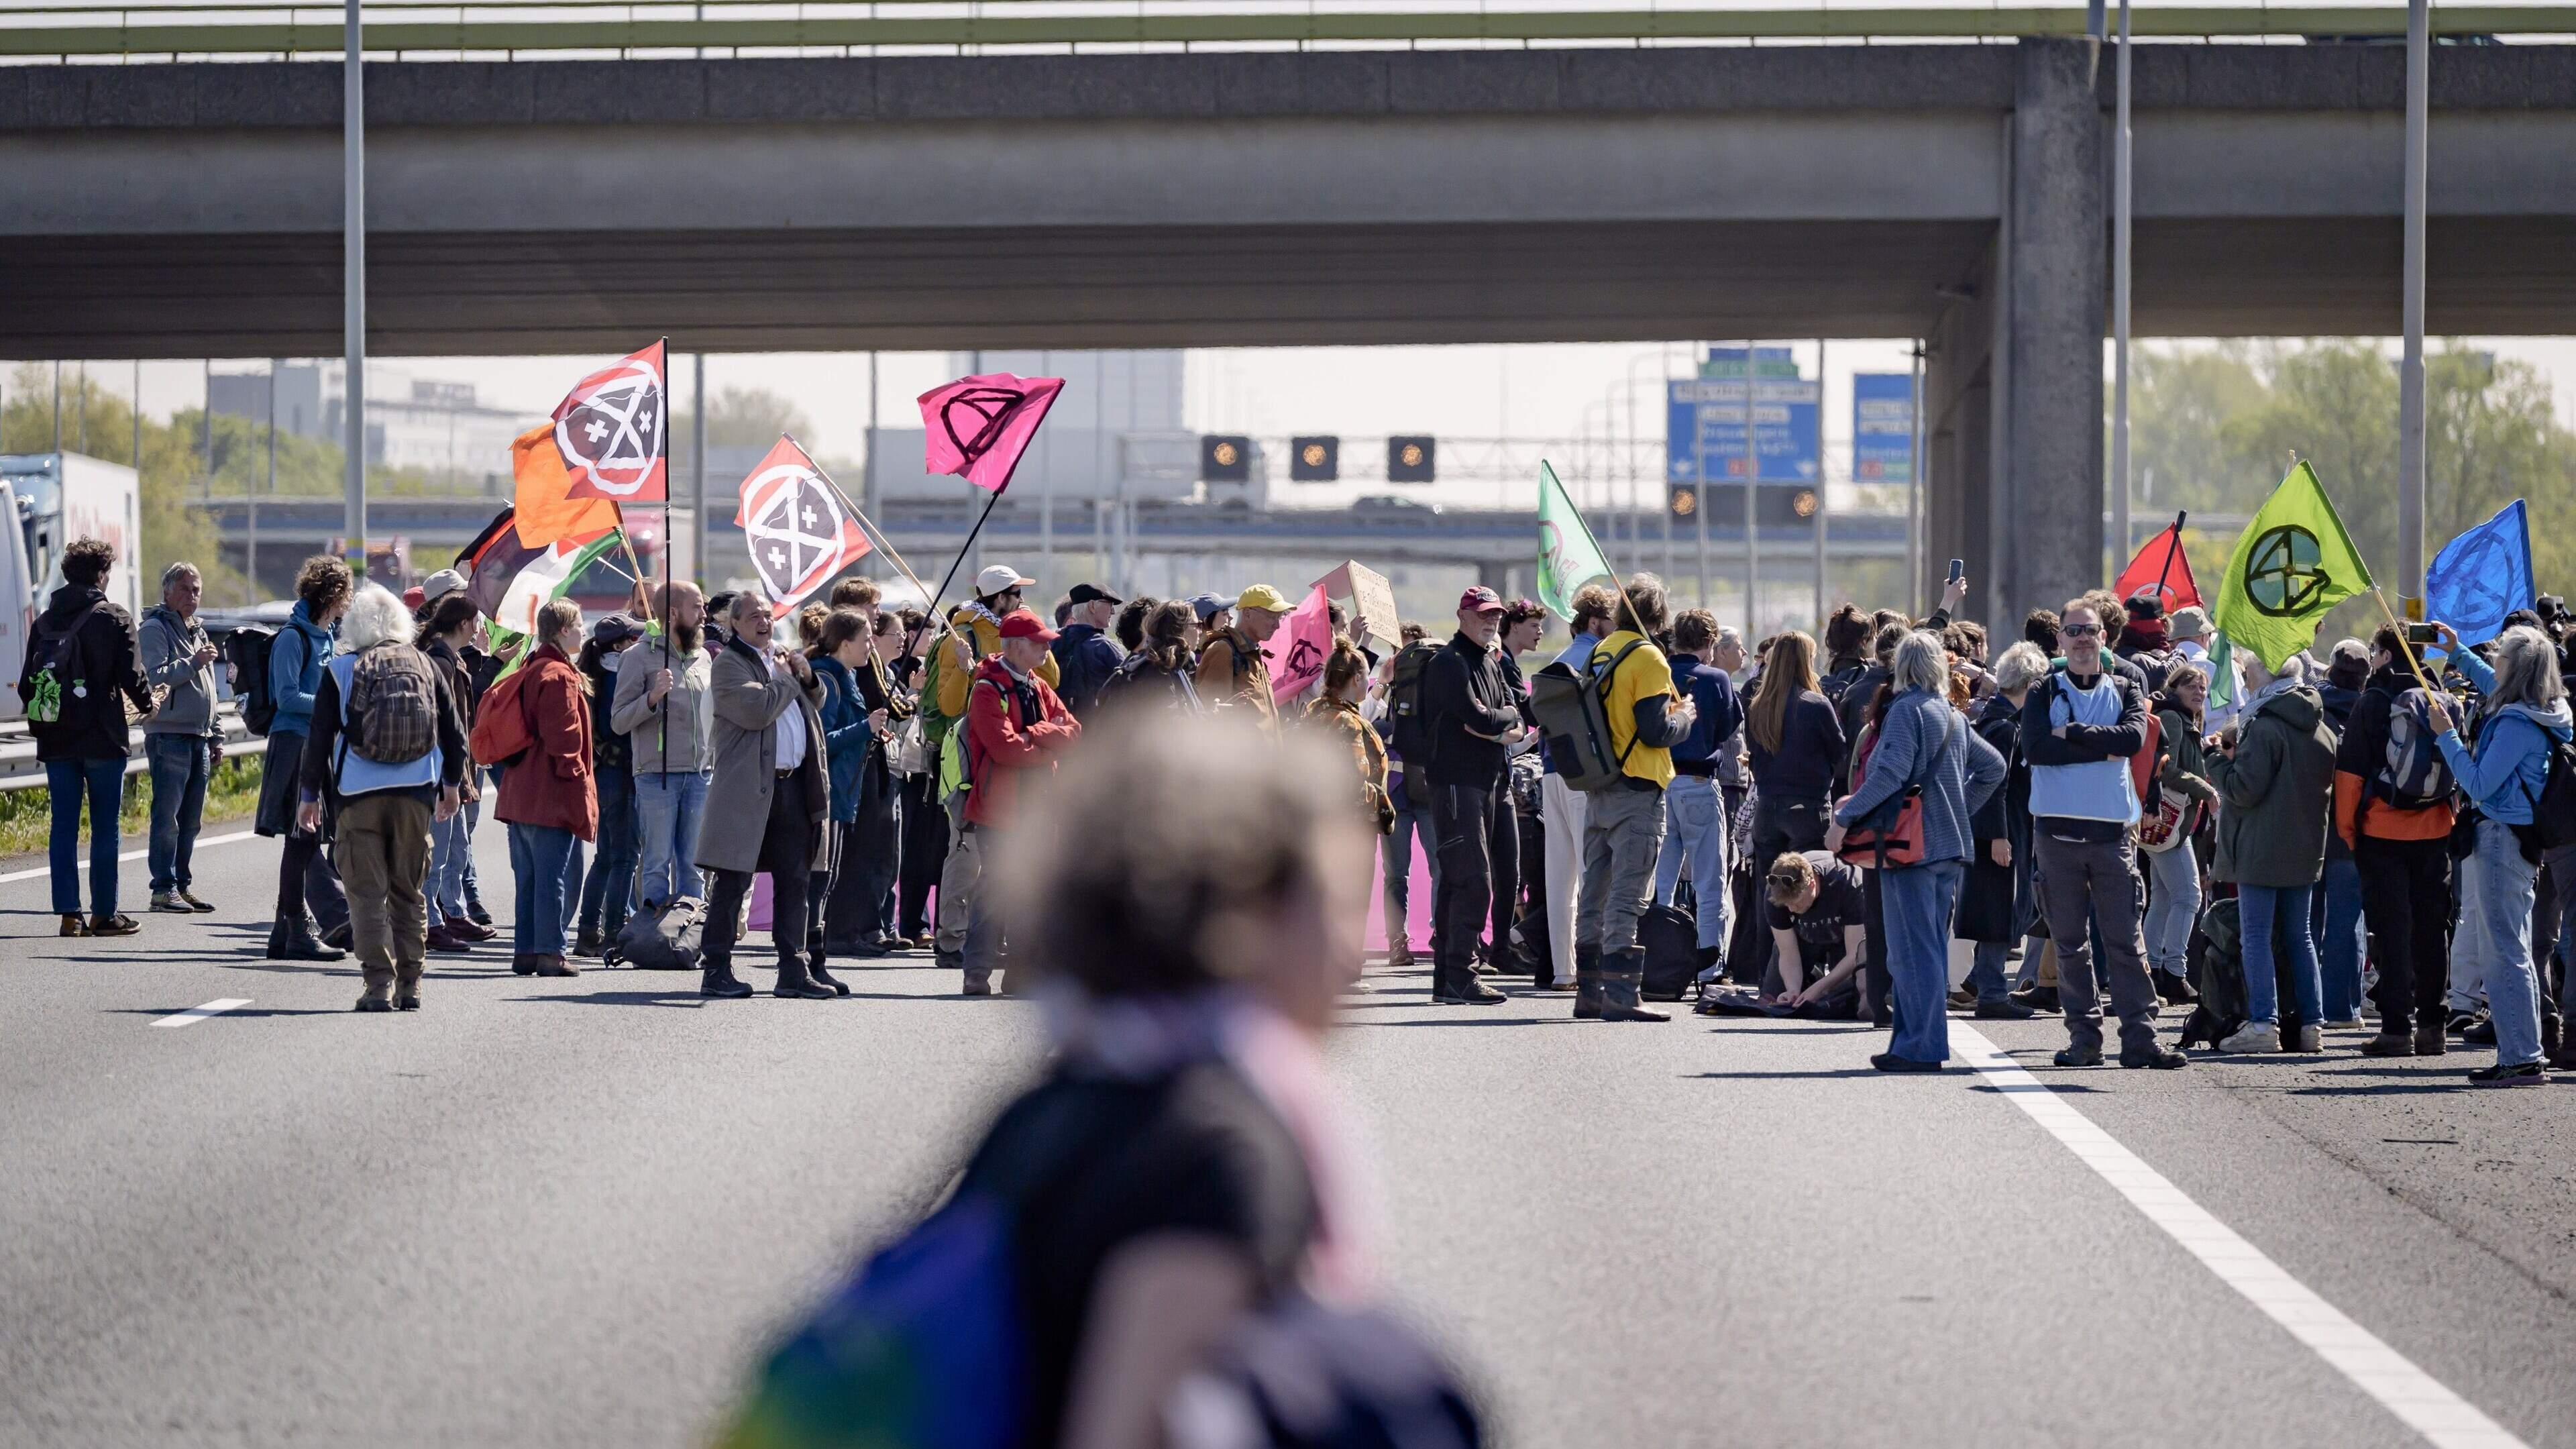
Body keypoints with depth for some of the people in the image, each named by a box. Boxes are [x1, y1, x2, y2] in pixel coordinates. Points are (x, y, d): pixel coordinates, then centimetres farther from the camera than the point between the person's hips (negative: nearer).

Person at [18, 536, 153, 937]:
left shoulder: (45, 621, 6)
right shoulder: (114, 619, -7)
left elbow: (25, 684, 7)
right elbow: (131, 675, -10)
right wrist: (146, 703, 11)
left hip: (56, 740, 4)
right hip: (102, 739, -4)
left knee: (64, 826, 6)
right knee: (104, 827, 3)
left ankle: (68, 913, 4)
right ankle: (103, 914, 3)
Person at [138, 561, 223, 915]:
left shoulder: (198, 633, 22)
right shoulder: (154, 630, -5)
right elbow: (153, 678, -18)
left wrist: (216, 737, 24)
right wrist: (192, 663, -18)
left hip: (198, 737, 8)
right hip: (168, 735, -8)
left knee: (190, 819, 9)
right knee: (168, 816, -9)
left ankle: (183, 885, 14)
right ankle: (164, 889, -9)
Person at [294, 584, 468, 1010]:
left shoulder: (340, 670, -1)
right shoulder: (426, 666, 7)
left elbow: (320, 736, -2)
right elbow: (454, 731, 12)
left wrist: (310, 794, 7)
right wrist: (452, 784, 25)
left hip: (358, 795, -3)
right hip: (416, 793, 3)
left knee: (367, 893, 0)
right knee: (409, 892, 12)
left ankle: (379, 985, -9)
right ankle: (409, 986, 10)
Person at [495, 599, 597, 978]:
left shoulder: (528, 672, 15)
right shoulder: (561, 677, -14)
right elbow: (564, 739, -17)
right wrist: (578, 785, -12)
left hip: (520, 792, 9)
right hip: (553, 797, -9)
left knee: (529, 876, 13)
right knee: (556, 876, -5)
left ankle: (524, 950, 15)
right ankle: (551, 951, -5)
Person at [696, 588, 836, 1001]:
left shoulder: (783, 655, 18)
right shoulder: (729, 664, -6)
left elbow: (815, 704, 29)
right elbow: (757, 710, -21)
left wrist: (808, 678, 8)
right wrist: (787, 678, -6)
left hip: (794, 784, 7)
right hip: (750, 788, -7)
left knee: (794, 881, 8)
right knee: (733, 882, -3)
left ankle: (793, 970, 12)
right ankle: (716, 971, 1)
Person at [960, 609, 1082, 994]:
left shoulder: (1039, 688, 14)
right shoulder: (989, 691, -12)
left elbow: (1073, 731, 5)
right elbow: (1006, 748, -22)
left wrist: (1036, 735, -12)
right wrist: (1050, 747, -8)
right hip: (998, 808, -8)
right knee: (995, 891, -9)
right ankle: (978, 973, -5)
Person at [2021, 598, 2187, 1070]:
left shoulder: (2124, 690, 11)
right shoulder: (2044, 694, 8)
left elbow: (2134, 737, -9)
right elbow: (2036, 746, -10)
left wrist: (2071, 734, -11)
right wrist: (2103, 747, -11)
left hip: (2112, 830, 0)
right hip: (2057, 830, 0)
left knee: (2127, 940, -4)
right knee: (2071, 942, 4)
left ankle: (2139, 1037, -6)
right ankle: (2084, 1038, 8)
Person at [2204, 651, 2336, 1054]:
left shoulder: (2265, 728, -14)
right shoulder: (2322, 731, 11)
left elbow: (2244, 790, -18)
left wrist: (2219, 760, -1)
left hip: (2261, 852, -7)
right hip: (2305, 850, 7)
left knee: (2256, 936, -3)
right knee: (2300, 937, 11)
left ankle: (2263, 1024, -8)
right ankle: (2312, 1024, 9)